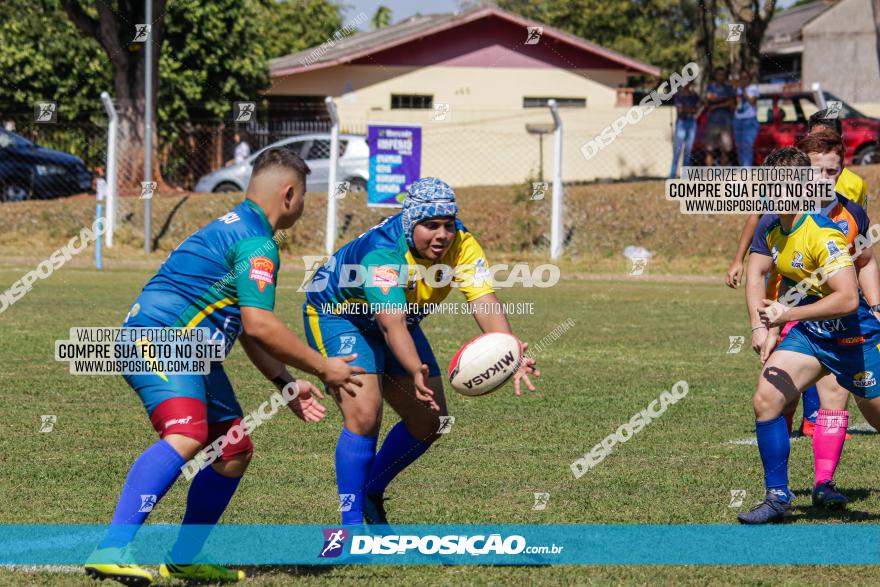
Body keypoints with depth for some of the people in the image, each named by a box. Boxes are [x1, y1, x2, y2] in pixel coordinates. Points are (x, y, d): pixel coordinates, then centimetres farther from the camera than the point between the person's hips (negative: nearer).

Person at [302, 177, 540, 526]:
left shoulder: (461, 244, -23)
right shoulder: (382, 252, -38)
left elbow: (485, 303, -34)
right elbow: (391, 324, -50)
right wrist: (416, 371, -68)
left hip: (402, 318, 7)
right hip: (336, 313, -7)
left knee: (429, 423, 9)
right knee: (363, 415, -24)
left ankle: (370, 491, 32)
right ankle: (350, 525, -15)